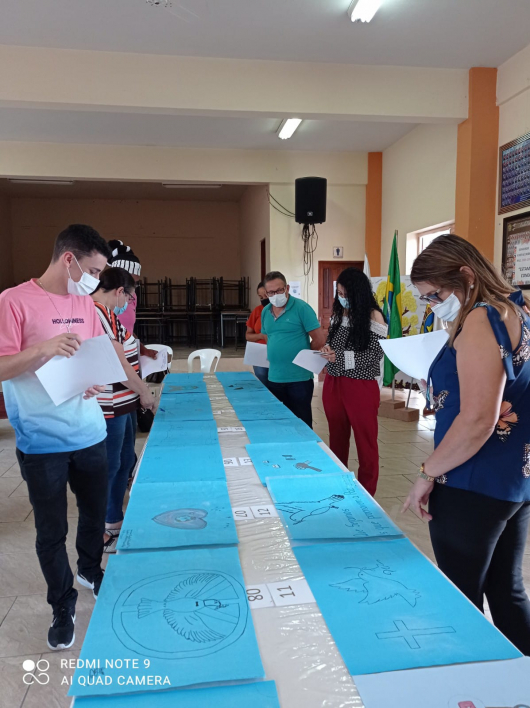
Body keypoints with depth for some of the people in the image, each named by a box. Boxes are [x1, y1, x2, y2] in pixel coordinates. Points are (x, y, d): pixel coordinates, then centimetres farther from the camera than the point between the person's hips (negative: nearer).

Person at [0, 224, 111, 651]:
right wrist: (43, 349, -28)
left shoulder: (85, 304, 6)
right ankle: (63, 608, 30)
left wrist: (98, 381, -7)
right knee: (52, 531, 8)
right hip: (43, 444, -5)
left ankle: (91, 572, 47)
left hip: (90, 434, 5)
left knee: (96, 513, 18)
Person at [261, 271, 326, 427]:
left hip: (299, 378, -6)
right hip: (274, 378, 6)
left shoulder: (301, 308, -11)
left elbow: (320, 339, -11)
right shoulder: (265, 312, 8)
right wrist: (272, 355, 5)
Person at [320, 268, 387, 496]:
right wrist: (327, 350, -3)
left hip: (361, 387, -6)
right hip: (334, 384, 6)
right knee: (337, 439, 16)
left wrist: (340, 357, -22)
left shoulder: (373, 316, -11)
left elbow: (375, 355, -15)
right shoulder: (338, 314, 8)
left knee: (365, 442, 6)